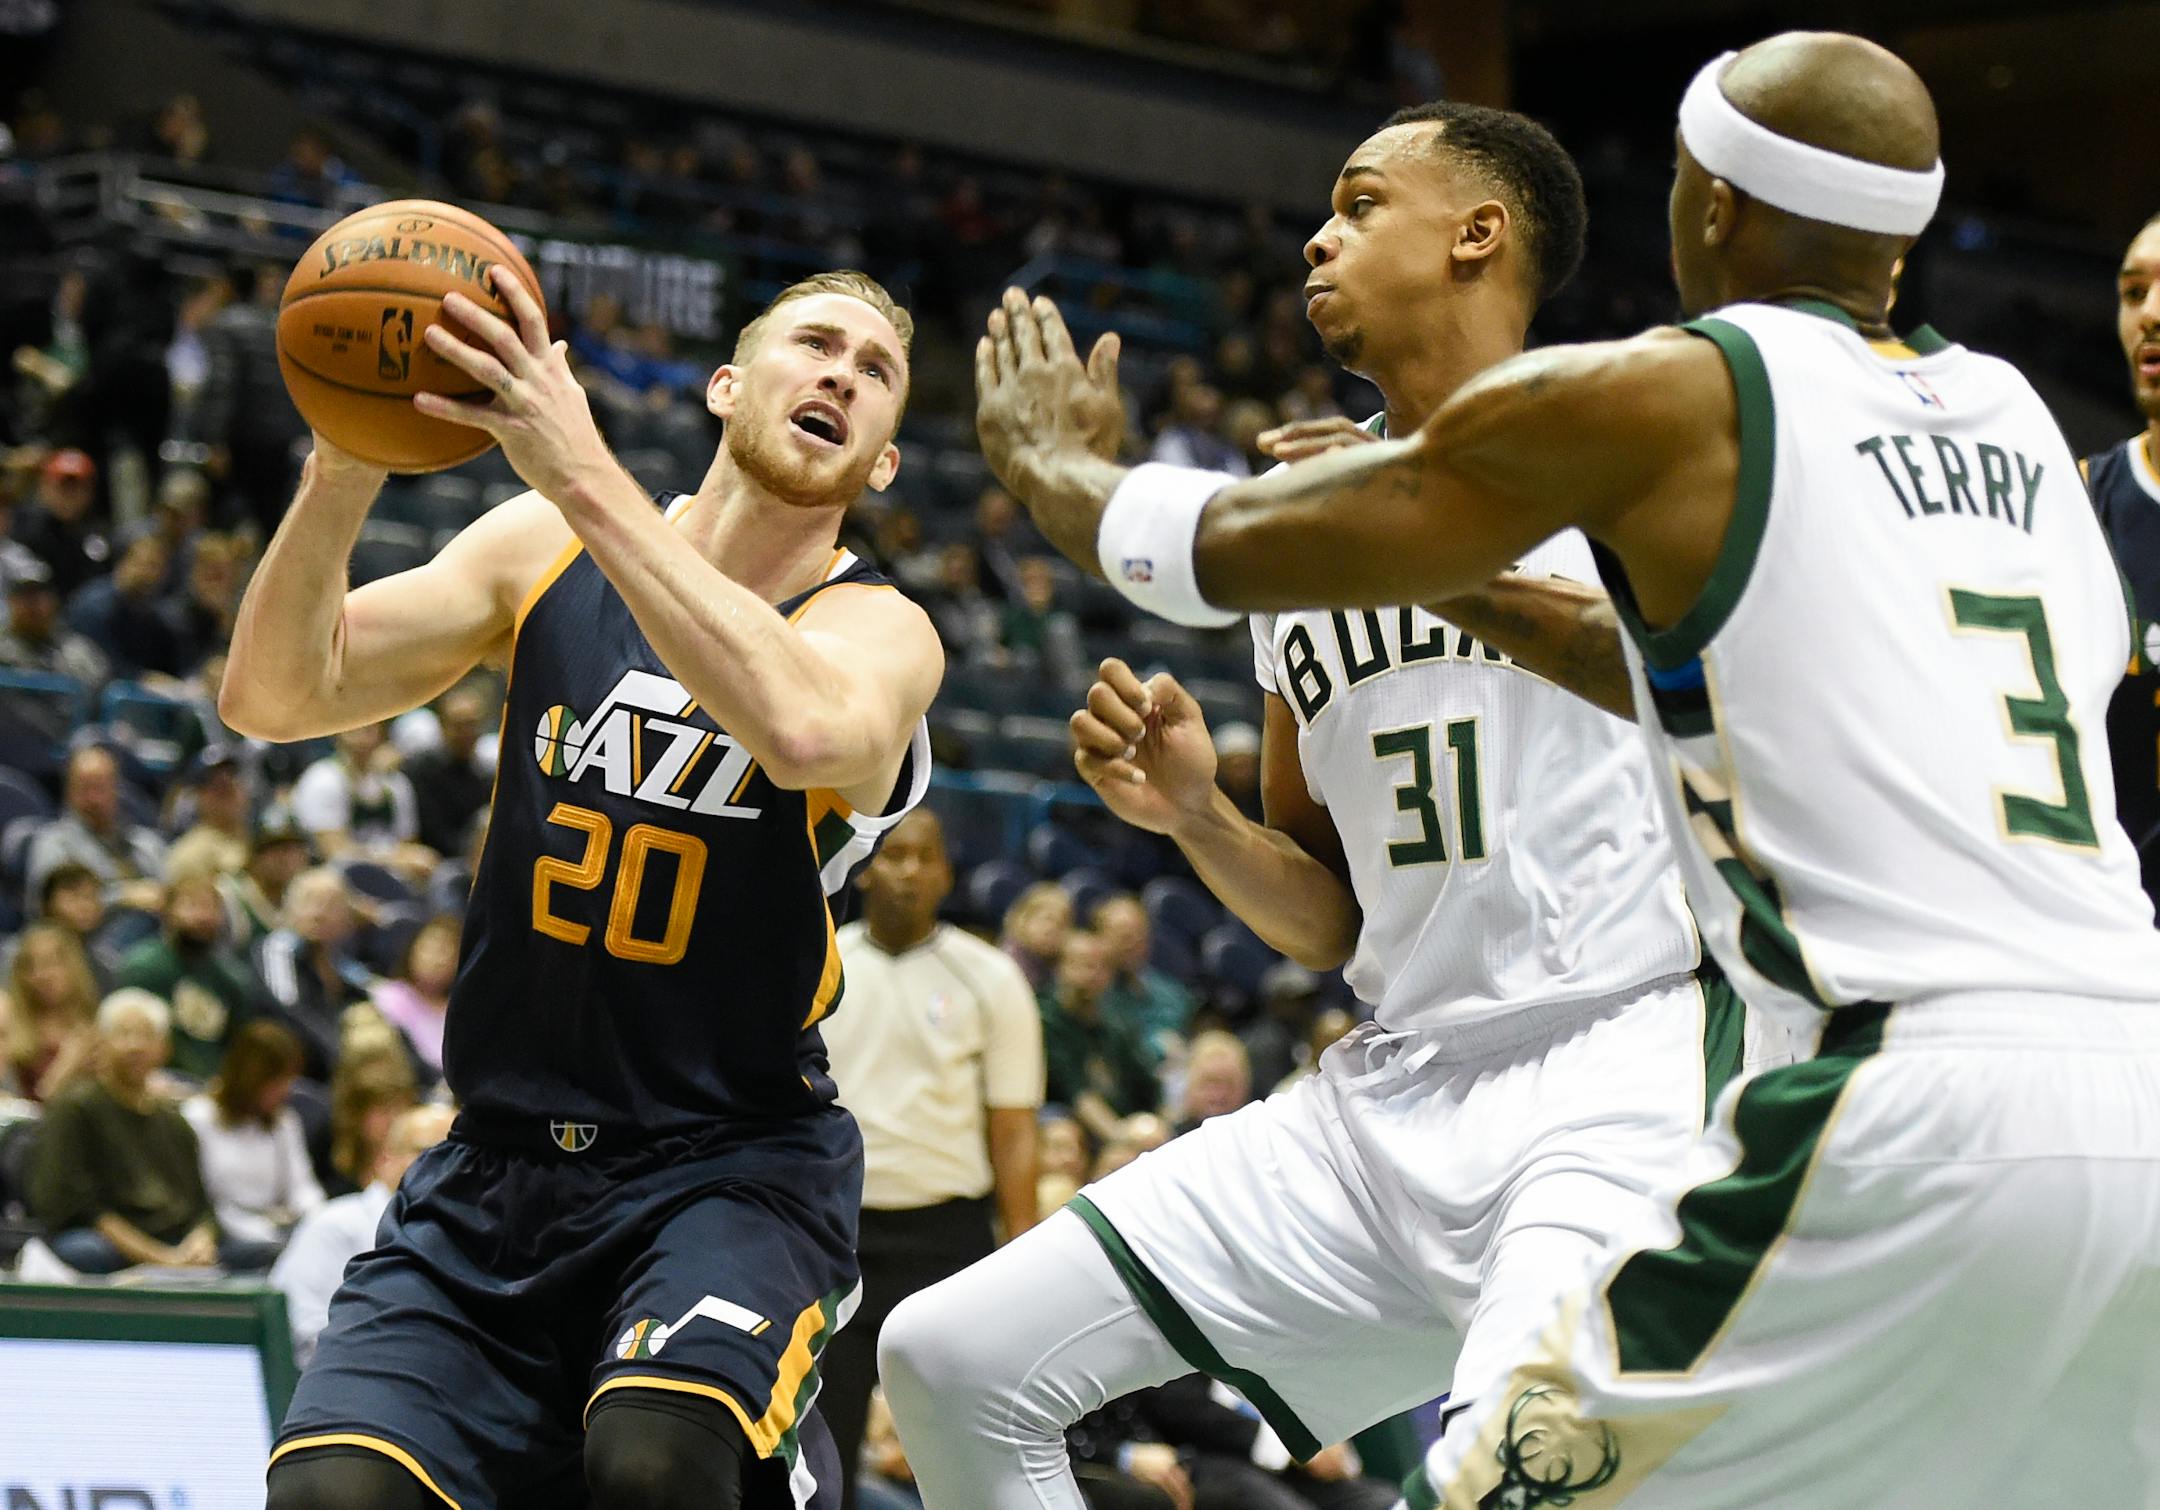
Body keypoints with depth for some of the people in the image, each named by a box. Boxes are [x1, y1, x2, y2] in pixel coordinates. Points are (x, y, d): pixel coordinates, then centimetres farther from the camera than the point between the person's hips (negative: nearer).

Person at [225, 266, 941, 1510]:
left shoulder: (878, 629, -5)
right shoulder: (547, 547, 5)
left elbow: (807, 732, -30)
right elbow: (277, 697, -2)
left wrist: (585, 478, -33)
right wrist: (345, 473, -20)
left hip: (732, 1163, -3)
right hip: (497, 1170, 3)